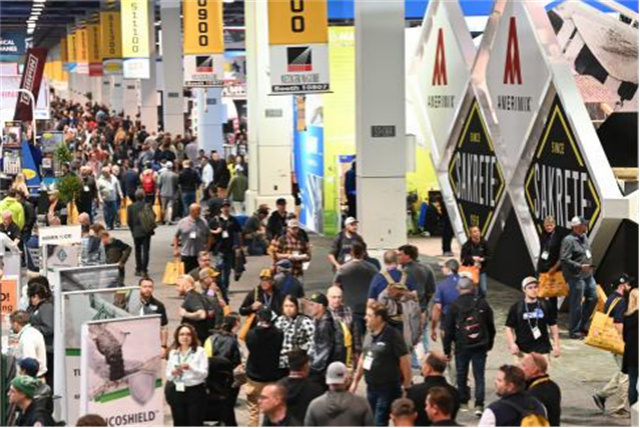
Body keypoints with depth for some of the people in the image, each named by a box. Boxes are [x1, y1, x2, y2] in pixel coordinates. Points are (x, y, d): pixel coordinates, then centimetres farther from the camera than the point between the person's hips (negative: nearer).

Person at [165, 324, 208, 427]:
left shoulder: (200, 351, -2)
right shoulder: (173, 353, 9)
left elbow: (204, 373, -11)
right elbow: (168, 376, 9)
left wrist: (190, 368, -27)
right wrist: (173, 373, -14)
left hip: (195, 391, -3)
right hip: (176, 392, 4)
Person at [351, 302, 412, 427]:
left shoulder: (393, 335, -15)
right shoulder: (370, 335, 7)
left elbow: (405, 360, -15)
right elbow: (363, 358, 18)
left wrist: (407, 386, -15)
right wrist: (355, 381, 20)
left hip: (388, 388, -7)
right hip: (371, 387, 8)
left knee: (379, 424, -8)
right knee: (373, 422, 14)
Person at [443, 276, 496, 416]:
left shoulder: (454, 306, -5)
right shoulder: (482, 304, -1)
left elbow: (448, 330, -3)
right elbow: (491, 326, 7)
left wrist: (447, 349, 4)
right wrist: (489, 343, 19)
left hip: (462, 347, -1)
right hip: (480, 346, 1)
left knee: (461, 375, 15)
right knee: (479, 376, 2)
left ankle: (463, 401, 23)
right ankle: (479, 404, -7)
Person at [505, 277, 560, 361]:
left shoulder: (545, 306, 5)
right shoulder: (516, 307, 0)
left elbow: (553, 326, 12)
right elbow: (509, 328, 3)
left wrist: (556, 345, 8)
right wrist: (512, 344, -10)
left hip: (542, 349, 1)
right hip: (522, 350, -1)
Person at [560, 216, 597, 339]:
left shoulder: (584, 237, 11)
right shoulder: (568, 240, -17)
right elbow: (564, 259, -22)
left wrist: (589, 266, 17)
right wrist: (580, 266, -24)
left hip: (588, 275, 9)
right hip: (576, 277, -9)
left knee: (593, 298, 15)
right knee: (576, 304, -3)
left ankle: (581, 325, 28)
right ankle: (574, 331, 8)